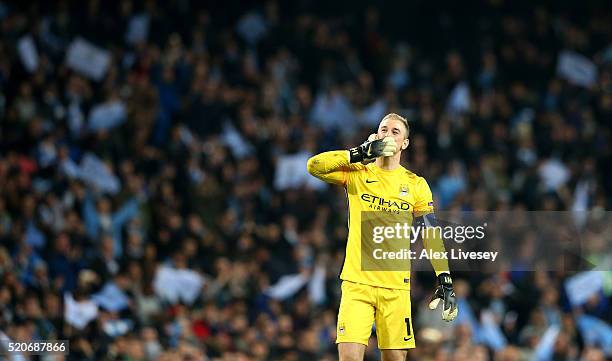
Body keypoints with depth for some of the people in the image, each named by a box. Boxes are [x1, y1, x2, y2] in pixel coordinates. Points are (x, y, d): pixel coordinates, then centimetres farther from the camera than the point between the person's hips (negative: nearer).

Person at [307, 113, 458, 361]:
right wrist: (360, 153, -15)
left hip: (396, 287, 1)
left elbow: (431, 235, 8)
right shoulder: (356, 173, 6)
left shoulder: (416, 184, 8)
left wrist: (445, 280, -1)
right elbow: (314, 166, -9)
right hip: (357, 282, -1)